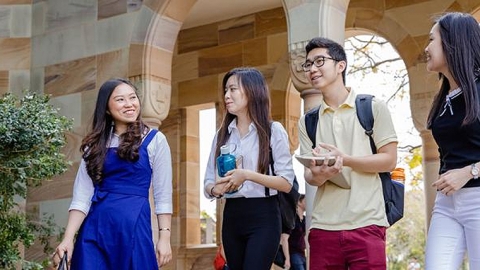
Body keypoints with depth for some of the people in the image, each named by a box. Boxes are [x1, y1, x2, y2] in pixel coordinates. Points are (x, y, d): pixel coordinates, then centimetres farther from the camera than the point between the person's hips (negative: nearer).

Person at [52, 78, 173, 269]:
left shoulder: (155, 140, 3)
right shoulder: (96, 143, 9)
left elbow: (163, 195, 0)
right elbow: (82, 195, 2)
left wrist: (164, 237, -7)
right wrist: (68, 238, -8)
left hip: (134, 226, -2)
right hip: (94, 227, 2)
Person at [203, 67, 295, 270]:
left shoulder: (273, 130, -3)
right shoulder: (222, 134, 11)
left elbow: (287, 182, -8)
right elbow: (208, 182, 10)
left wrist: (248, 175, -21)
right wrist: (215, 190, -13)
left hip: (263, 217, -5)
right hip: (231, 216, 5)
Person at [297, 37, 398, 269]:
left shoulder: (373, 107, 3)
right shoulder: (307, 121, 14)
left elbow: (389, 160, -1)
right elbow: (308, 176, 9)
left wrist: (344, 159, -15)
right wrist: (318, 175, -16)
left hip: (366, 225, -3)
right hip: (323, 227, 4)